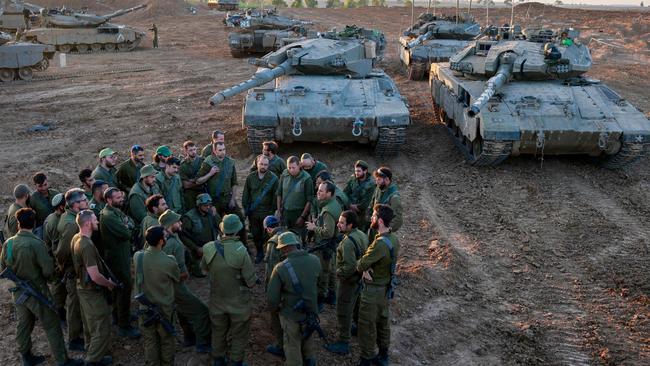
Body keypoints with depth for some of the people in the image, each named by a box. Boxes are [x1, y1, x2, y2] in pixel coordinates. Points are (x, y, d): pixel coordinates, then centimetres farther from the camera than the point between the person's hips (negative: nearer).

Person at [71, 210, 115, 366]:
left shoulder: (76, 238, -1)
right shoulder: (87, 246, -30)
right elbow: (95, 276, -29)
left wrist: (105, 281, 12)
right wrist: (109, 283, -9)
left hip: (82, 286, 9)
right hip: (92, 291, -9)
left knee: (90, 324, 25)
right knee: (102, 326, 5)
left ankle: (90, 352, 41)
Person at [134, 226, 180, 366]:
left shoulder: (137, 257, -16)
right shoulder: (169, 261, -26)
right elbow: (177, 279, -5)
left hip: (145, 307, 3)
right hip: (164, 308, -3)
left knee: (150, 340, 19)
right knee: (166, 340, 18)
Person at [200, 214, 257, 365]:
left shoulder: (209, 248, -16)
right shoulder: (241, 251, -28)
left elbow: (204, 268, 6)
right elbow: (251, 281, -21)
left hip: (217, 300, 4)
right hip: (238, 302, -4)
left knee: (218, 332, 25)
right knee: (239, 335, 18)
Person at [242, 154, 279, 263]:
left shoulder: (273, 178, -9)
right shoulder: (251, 177, 1)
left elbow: (275, 196, -6)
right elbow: (246, 194, 9)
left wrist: (273, 210, -7)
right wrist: (246, 207, 5)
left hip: (267, 212, -3)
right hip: (253, 212, 3)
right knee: (255, 234, 13)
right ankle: (259, 253, 30)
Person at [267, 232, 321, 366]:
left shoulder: (280, 268, -25)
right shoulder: (314, 260, -13)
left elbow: (272, 298, -19)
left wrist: (277, 307, 3)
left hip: (291, 316, -4)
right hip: (311, 313, 4)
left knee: (293, 347, 18)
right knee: (309, 342, 28)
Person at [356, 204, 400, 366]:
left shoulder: (380, 244, -32)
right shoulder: (393, 239, -3)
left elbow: (360, 265, -25)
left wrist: (363, 266, -3)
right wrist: (366, 268, -14)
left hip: (373, 290, -8)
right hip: (386, 287, 9)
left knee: (367, 326, 7)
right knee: (383, 321, 22)